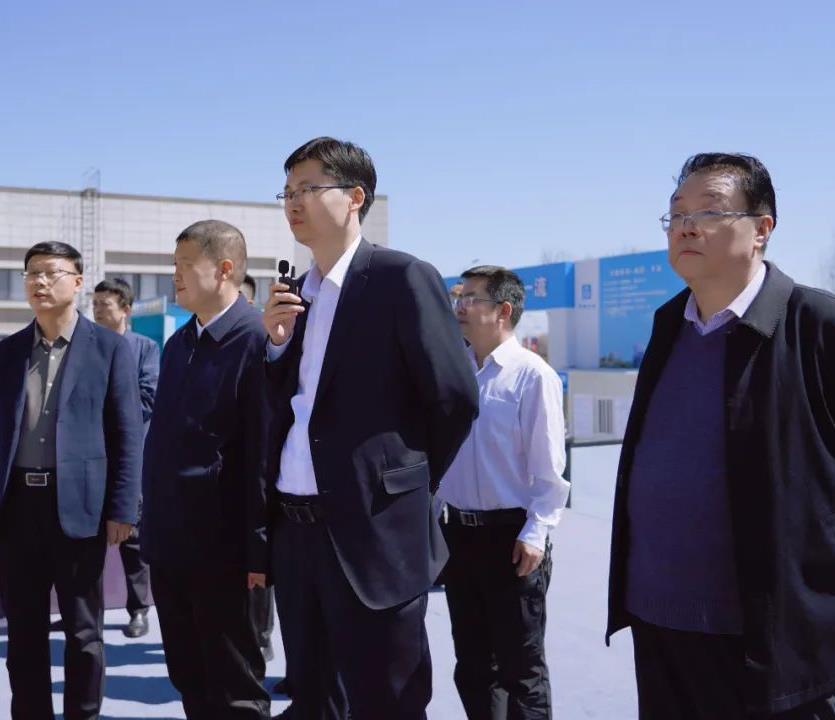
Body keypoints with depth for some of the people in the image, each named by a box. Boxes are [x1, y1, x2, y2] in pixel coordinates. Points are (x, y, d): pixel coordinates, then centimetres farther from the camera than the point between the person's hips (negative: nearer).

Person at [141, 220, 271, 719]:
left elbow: (265, 448, -17)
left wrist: (258, 547, -18)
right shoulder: (179, 343, 13)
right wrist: (153, 523, 14)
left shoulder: (257, 339, -14)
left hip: (220, 543, -8)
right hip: (168, 540, 8)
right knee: (189, 679, 19)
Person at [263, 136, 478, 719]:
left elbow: (455, 398, -9)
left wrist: (406, 482, 1)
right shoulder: (295, 293, 12)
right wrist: (275, 343, -2)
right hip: (295, 527, 7)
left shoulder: (403, 278, -9)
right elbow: (287, 406, 15)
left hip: (373, 529, -7)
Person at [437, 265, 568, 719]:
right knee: (472, 661, 17)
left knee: (520, 665, 7)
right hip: (458, 532, 6)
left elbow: (548, 465, -11)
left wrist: (535, 532, -14)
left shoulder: (532, 375, -11)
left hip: (510, 535, -5)